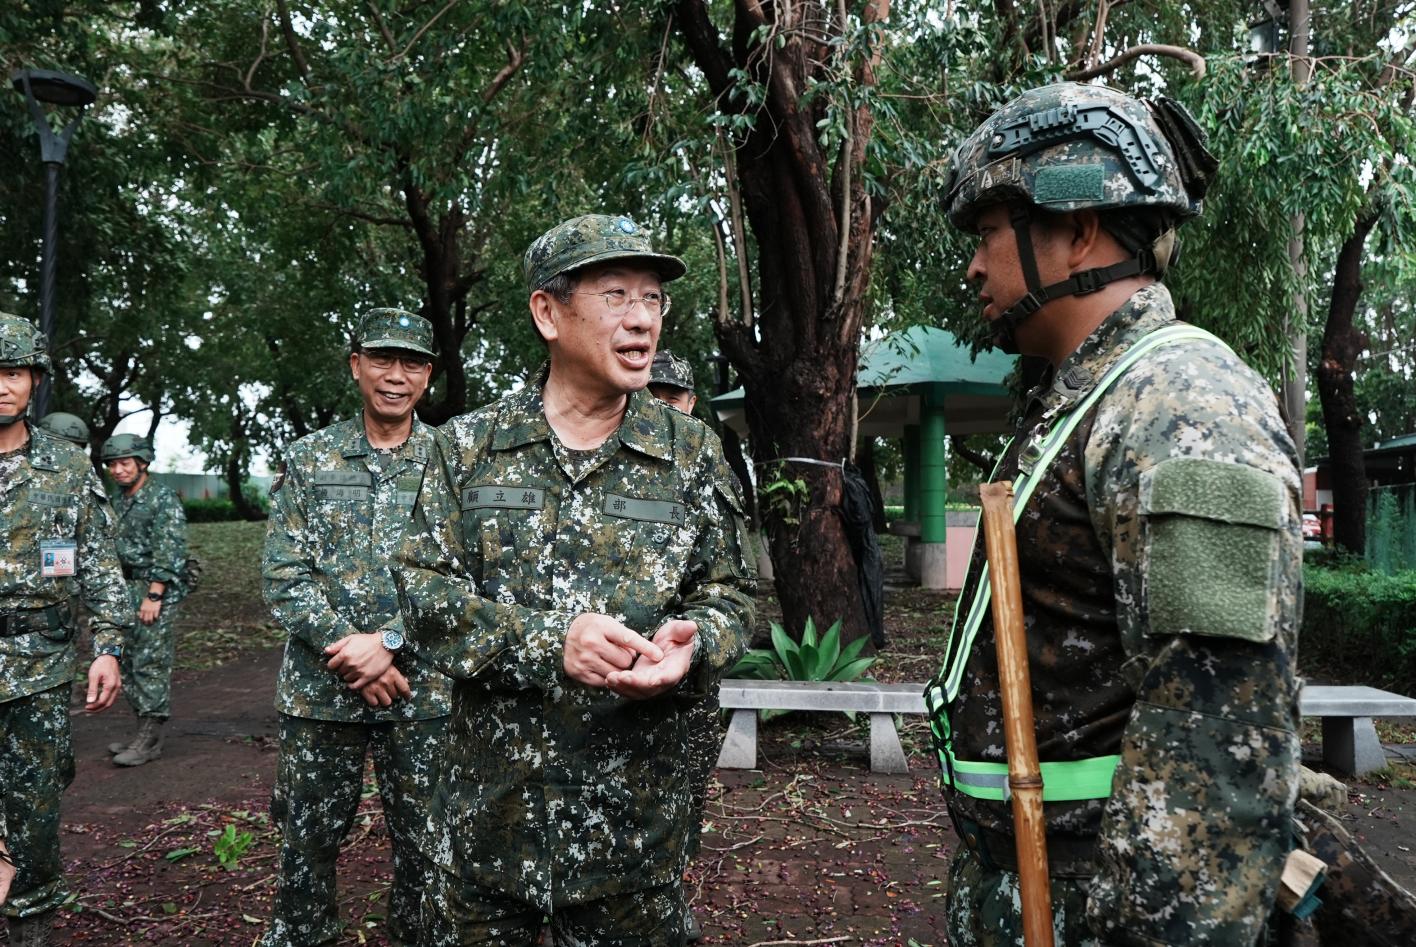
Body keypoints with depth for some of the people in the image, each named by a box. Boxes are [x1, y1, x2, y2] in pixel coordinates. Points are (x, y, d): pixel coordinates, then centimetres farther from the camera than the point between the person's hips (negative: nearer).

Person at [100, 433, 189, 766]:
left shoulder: (164, 498, -10)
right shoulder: (116, 502, 14)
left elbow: (169, 551, -16)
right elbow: (112, 550, 20)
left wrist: (154, 595, -19)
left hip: (157, 590, -8)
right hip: (125, 590, 8)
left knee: (150, 665, -6)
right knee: (128, 664, 10)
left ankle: (149, 741, -1)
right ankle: (145, 733, 19)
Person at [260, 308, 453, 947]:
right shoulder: (307, 460, 4)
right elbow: (284, 576, -2)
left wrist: (390, 643, -15)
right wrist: (346, 652, -13)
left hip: (424, 690, -1)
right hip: (319, 688, 1)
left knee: (423, 840, 10)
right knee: (307, 836, 13)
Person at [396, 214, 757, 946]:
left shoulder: (692, 453, 0)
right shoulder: (470, 445, 0)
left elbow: (729, 597, 3)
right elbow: (426, 591, -4)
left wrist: (690, 648, -21)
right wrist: (548, 643, -20)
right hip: (490, 807, 1)